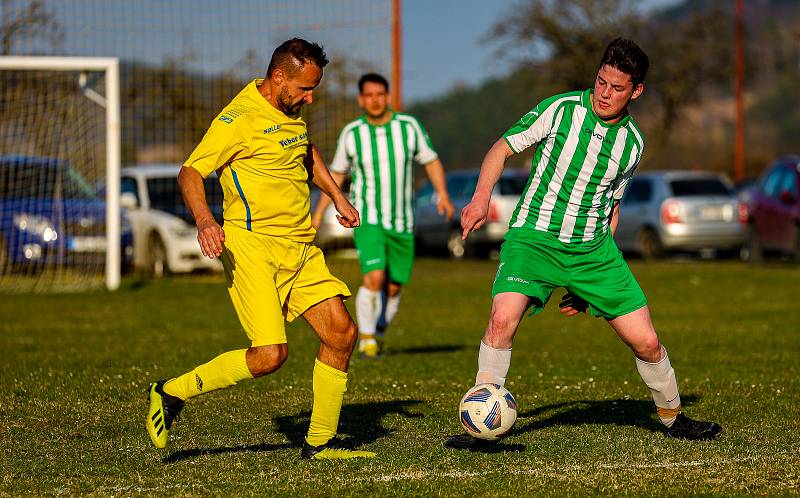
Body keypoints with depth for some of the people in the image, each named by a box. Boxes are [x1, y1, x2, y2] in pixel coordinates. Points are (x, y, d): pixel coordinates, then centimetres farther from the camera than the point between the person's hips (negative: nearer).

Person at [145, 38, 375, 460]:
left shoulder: (291, 112, 14)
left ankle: (320, 442, 12)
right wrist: (204, 220, -32)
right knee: (270, 354, -17)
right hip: (253, 246, -9)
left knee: (341, 333, 0)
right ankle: (171, 393, 0)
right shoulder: (240, 119, -13)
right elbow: (190, 173, -16)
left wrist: (337, 197, 31)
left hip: (300, 248, 9)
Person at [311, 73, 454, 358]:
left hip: (402, 224, 2)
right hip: (367, 219, -2)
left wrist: (442, 193, -7)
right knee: (375, 278, -21)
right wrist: (319, 213, 7)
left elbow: (431, 161, 9)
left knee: (394, 288, 8)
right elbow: (337, 174, 10)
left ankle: (378, 334, 31)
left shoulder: (409, 126, -2)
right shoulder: (351, 133, -3)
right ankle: (366, 339, -8)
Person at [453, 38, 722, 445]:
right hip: (533, 237, -3)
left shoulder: (632, 143, 7)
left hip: (591, 247, 3)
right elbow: (503, 147, 0)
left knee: (646, 342, 1)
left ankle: (673, 418, 27)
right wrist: (481, 197, -18)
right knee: (503, 318, -28)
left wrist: (584, 285, 16)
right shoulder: (560, 110, -5)